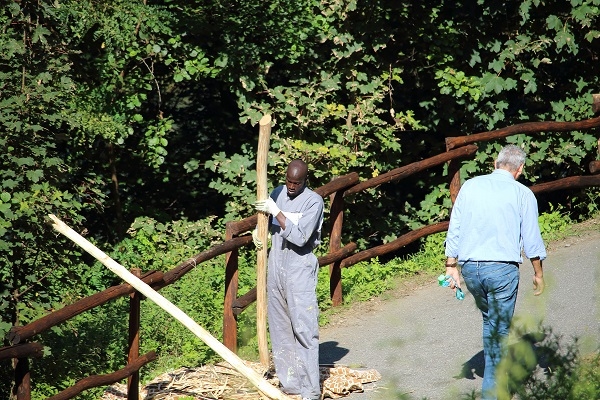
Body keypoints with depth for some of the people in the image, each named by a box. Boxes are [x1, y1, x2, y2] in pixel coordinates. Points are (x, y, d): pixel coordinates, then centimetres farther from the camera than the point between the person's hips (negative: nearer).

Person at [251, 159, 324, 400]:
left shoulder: (313, 202, -10)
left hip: (299, 268, -7)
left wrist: (276, 211, -19)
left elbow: (300, 237, -19)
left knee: (303, 328, -12)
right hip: (276, 266, 7)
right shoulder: (278, 193, 8)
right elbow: (266, 219, 25)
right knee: (280, 328, 8)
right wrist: (258, 230, 2)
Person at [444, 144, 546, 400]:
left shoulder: (470, 187, 8)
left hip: (470, 267, 4)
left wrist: (451, 266, 13)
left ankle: (497, 373, 25)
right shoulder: (522, 194, 0)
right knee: (499, 328, 4)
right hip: (502, 267, -3)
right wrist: (538, 273, 12)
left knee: (490, 320, 23)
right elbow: (531, 238, 1)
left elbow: (454, 230, 8)